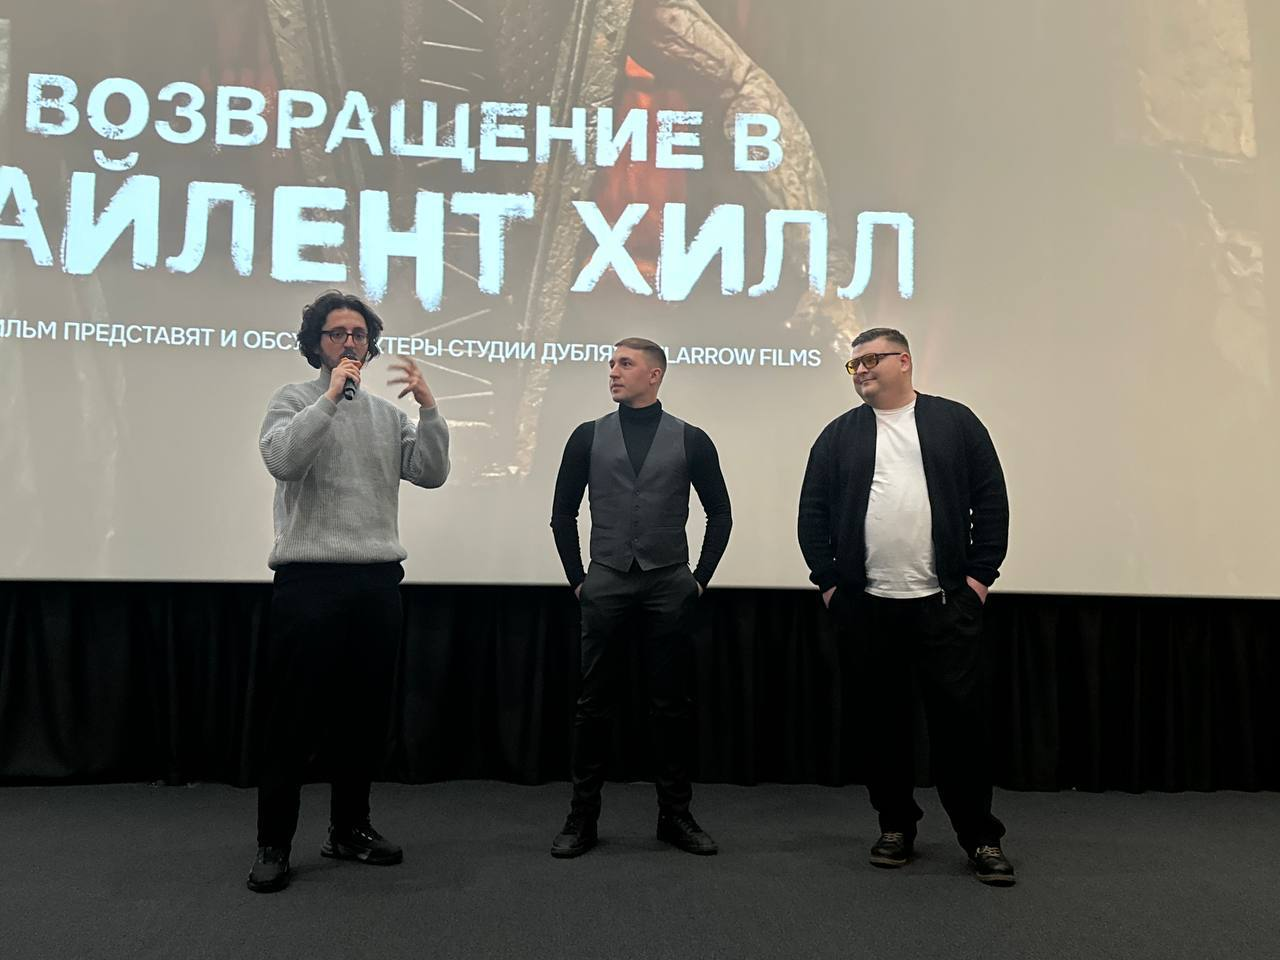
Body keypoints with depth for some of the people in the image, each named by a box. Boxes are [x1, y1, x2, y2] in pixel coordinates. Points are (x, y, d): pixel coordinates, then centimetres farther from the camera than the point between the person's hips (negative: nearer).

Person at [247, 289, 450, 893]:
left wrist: (428, 406, -8)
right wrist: (332, 397, -17)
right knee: (296, 715, 0)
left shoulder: (389, 414, 15)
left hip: (378, 581, 5)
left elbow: (431, 473, 2)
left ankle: (349, 828, 24)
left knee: (366, 713, 10)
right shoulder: (294, 401, 3)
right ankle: (273, 844, 10)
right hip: (309, 579, -4)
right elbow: (282, 459, -17)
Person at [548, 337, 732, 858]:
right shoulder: (589, 437, 5)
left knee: (671, 704, 6)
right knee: (594, 703, 4)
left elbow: (719, 512, 8)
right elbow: (564, 512, 10)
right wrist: (576, 577, 6)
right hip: (606, 585, 1)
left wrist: (701, 577, 4)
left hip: (668, 587, 0)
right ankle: (582, 816, 15)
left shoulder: (690, 440, 3)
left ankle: (675, 814, 19)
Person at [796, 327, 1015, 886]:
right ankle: (896, 827, 22)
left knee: (960, 717, -1)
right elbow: (812, 513, 9)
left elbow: (991, 501, 3)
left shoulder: (954, 422, 5)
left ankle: (980, 837, 11)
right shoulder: (839, 435, 10)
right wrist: (827, 582, 2)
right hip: (866, 607, 2)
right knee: (884, 720, 9)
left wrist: (981, 573, -2)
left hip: (946, 603, -2)